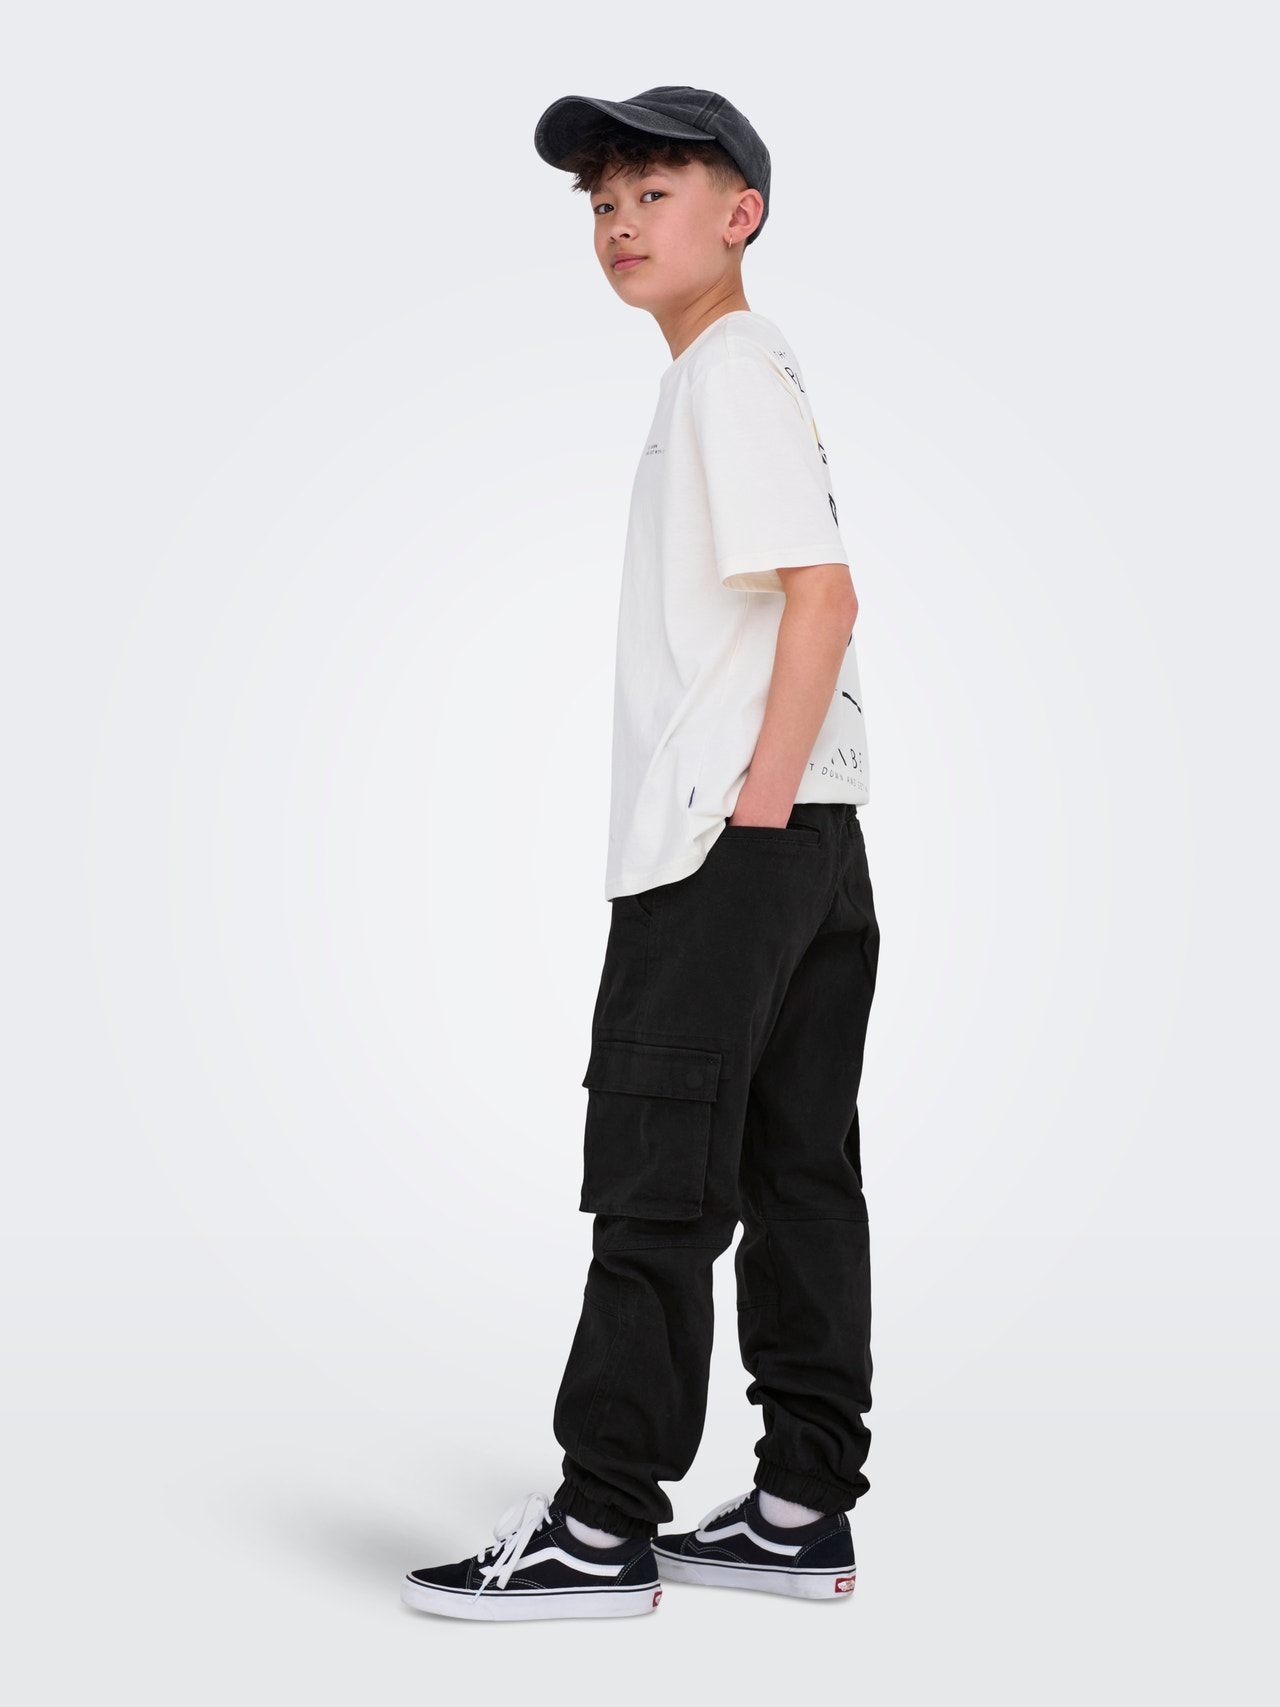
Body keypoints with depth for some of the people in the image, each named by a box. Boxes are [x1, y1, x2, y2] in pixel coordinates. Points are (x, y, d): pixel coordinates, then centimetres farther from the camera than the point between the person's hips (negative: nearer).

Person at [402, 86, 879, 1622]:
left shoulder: (732, 366, -8)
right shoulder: (739, 372, 21)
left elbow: (823, 591, -19)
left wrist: (755, 806, -19)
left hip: (729, 848, -10)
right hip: (805, 846, 10)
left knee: (659, 1179, -6)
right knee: (796, 1177, 10)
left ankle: (600, 1531, 0)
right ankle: (803, 1510, 17)